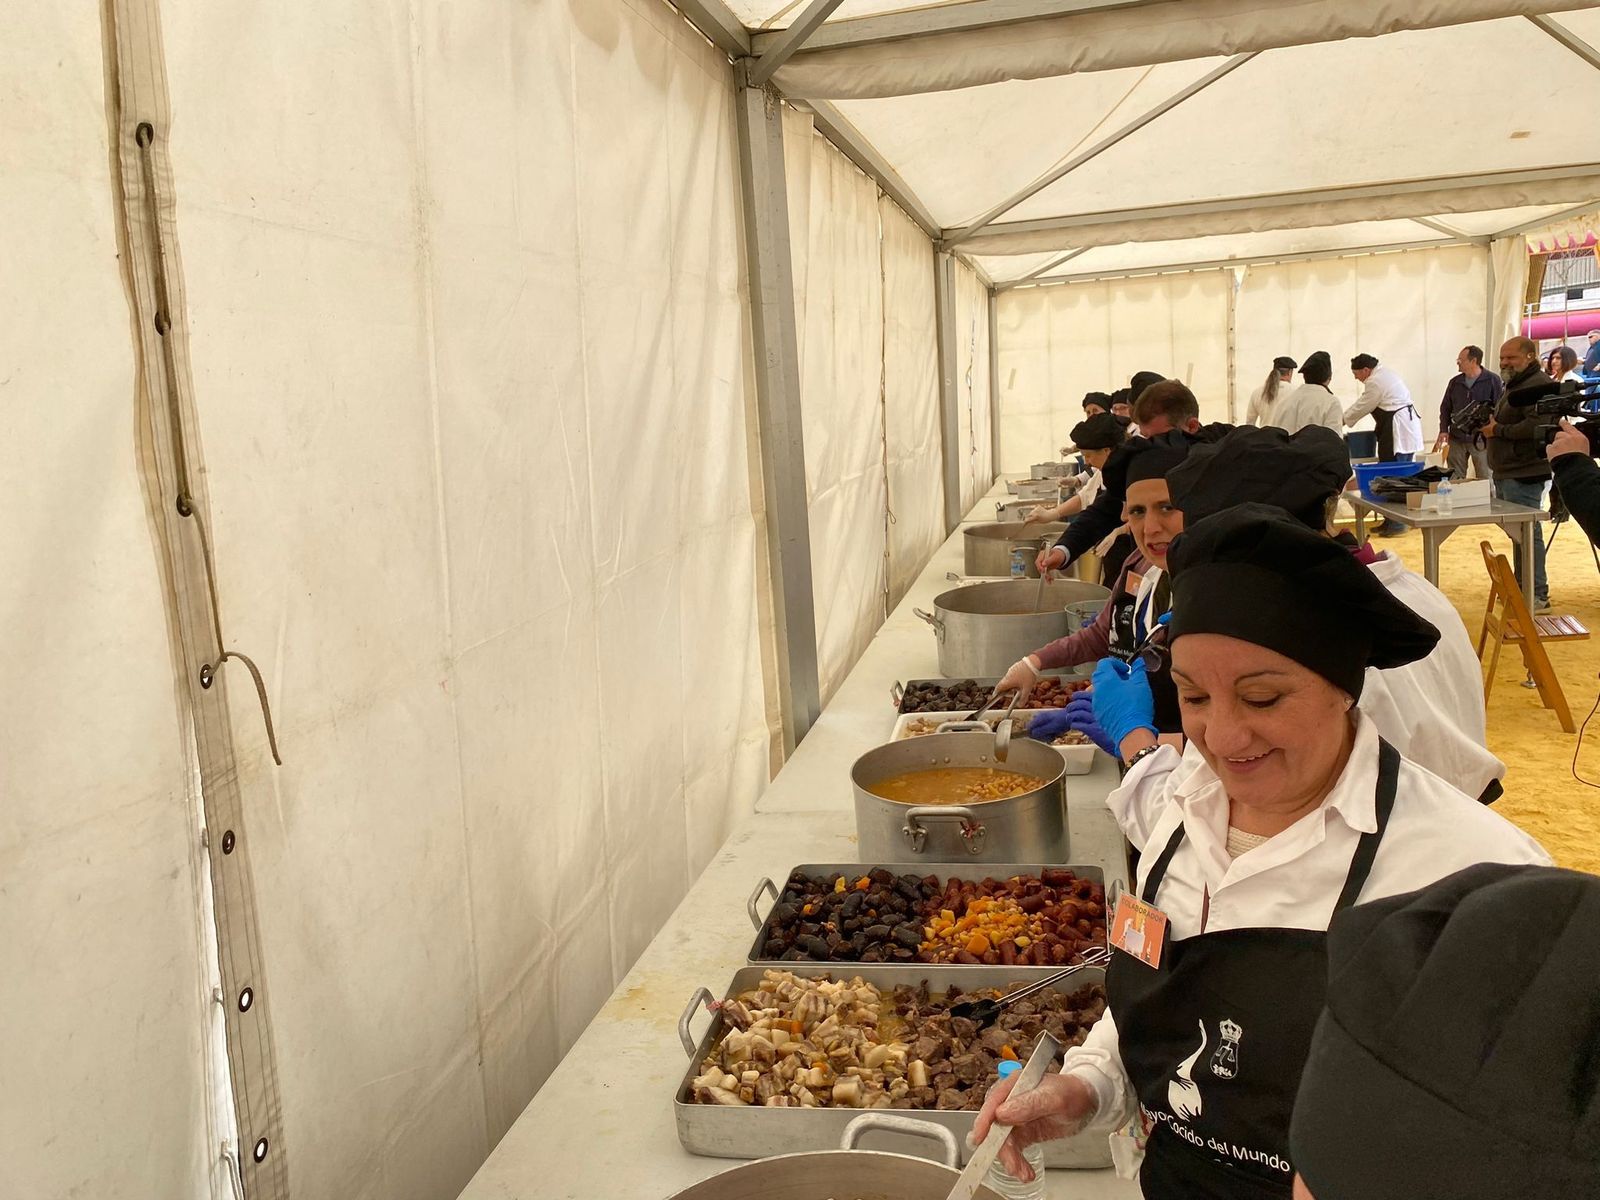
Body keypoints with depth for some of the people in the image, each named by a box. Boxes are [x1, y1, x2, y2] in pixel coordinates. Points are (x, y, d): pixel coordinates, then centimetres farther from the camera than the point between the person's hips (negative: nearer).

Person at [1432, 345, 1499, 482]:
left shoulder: (1492, 380, -3)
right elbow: (1445, 408, 16)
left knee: (1484, 479, 1)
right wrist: (1443, 430, 4)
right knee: (1454, 479, 6)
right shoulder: (1455, 383, 11)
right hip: (1456, 439, 4)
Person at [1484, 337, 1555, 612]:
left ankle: (1538, 596, -5)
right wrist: (1488, 426, 6)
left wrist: (1497, 430, -18)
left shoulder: (1539, 384, -13)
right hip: (1507, 473, 11)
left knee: (1526, 533, -9)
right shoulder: (1515, 385, 22)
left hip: (1525, 474, -11)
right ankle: (1521, 587, 24)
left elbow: (1536, 426, -26)